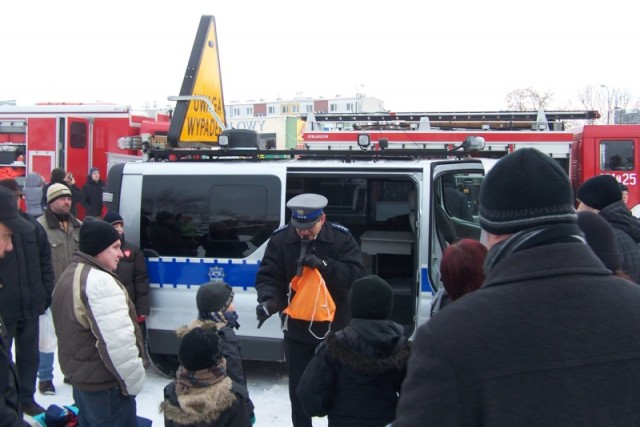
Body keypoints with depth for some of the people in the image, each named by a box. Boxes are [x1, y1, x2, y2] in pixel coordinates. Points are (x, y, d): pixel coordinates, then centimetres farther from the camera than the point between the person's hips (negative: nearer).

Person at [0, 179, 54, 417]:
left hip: (30, 305, 4)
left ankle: (27, 398, 31)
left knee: (30, 355, 16)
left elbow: (45, 263, 10)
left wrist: (47, 294, 5)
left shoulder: (32, 225, 5)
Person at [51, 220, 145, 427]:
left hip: (78, 376, 10)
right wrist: (133, 382, -17)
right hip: (104, 384, -10)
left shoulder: (68, 276, 11)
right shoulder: (99, 281, -23)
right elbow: (117, 341, -28)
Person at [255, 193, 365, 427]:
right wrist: (268, 300, -31)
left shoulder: (341, 238, -11)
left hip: (334, 328, -1)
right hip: (296, 329, 1)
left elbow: (356, 274, -18)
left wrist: (324, 265, -32)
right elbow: (268, 276, -11)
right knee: (298, 390, 16)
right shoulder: (280, 239, -8)